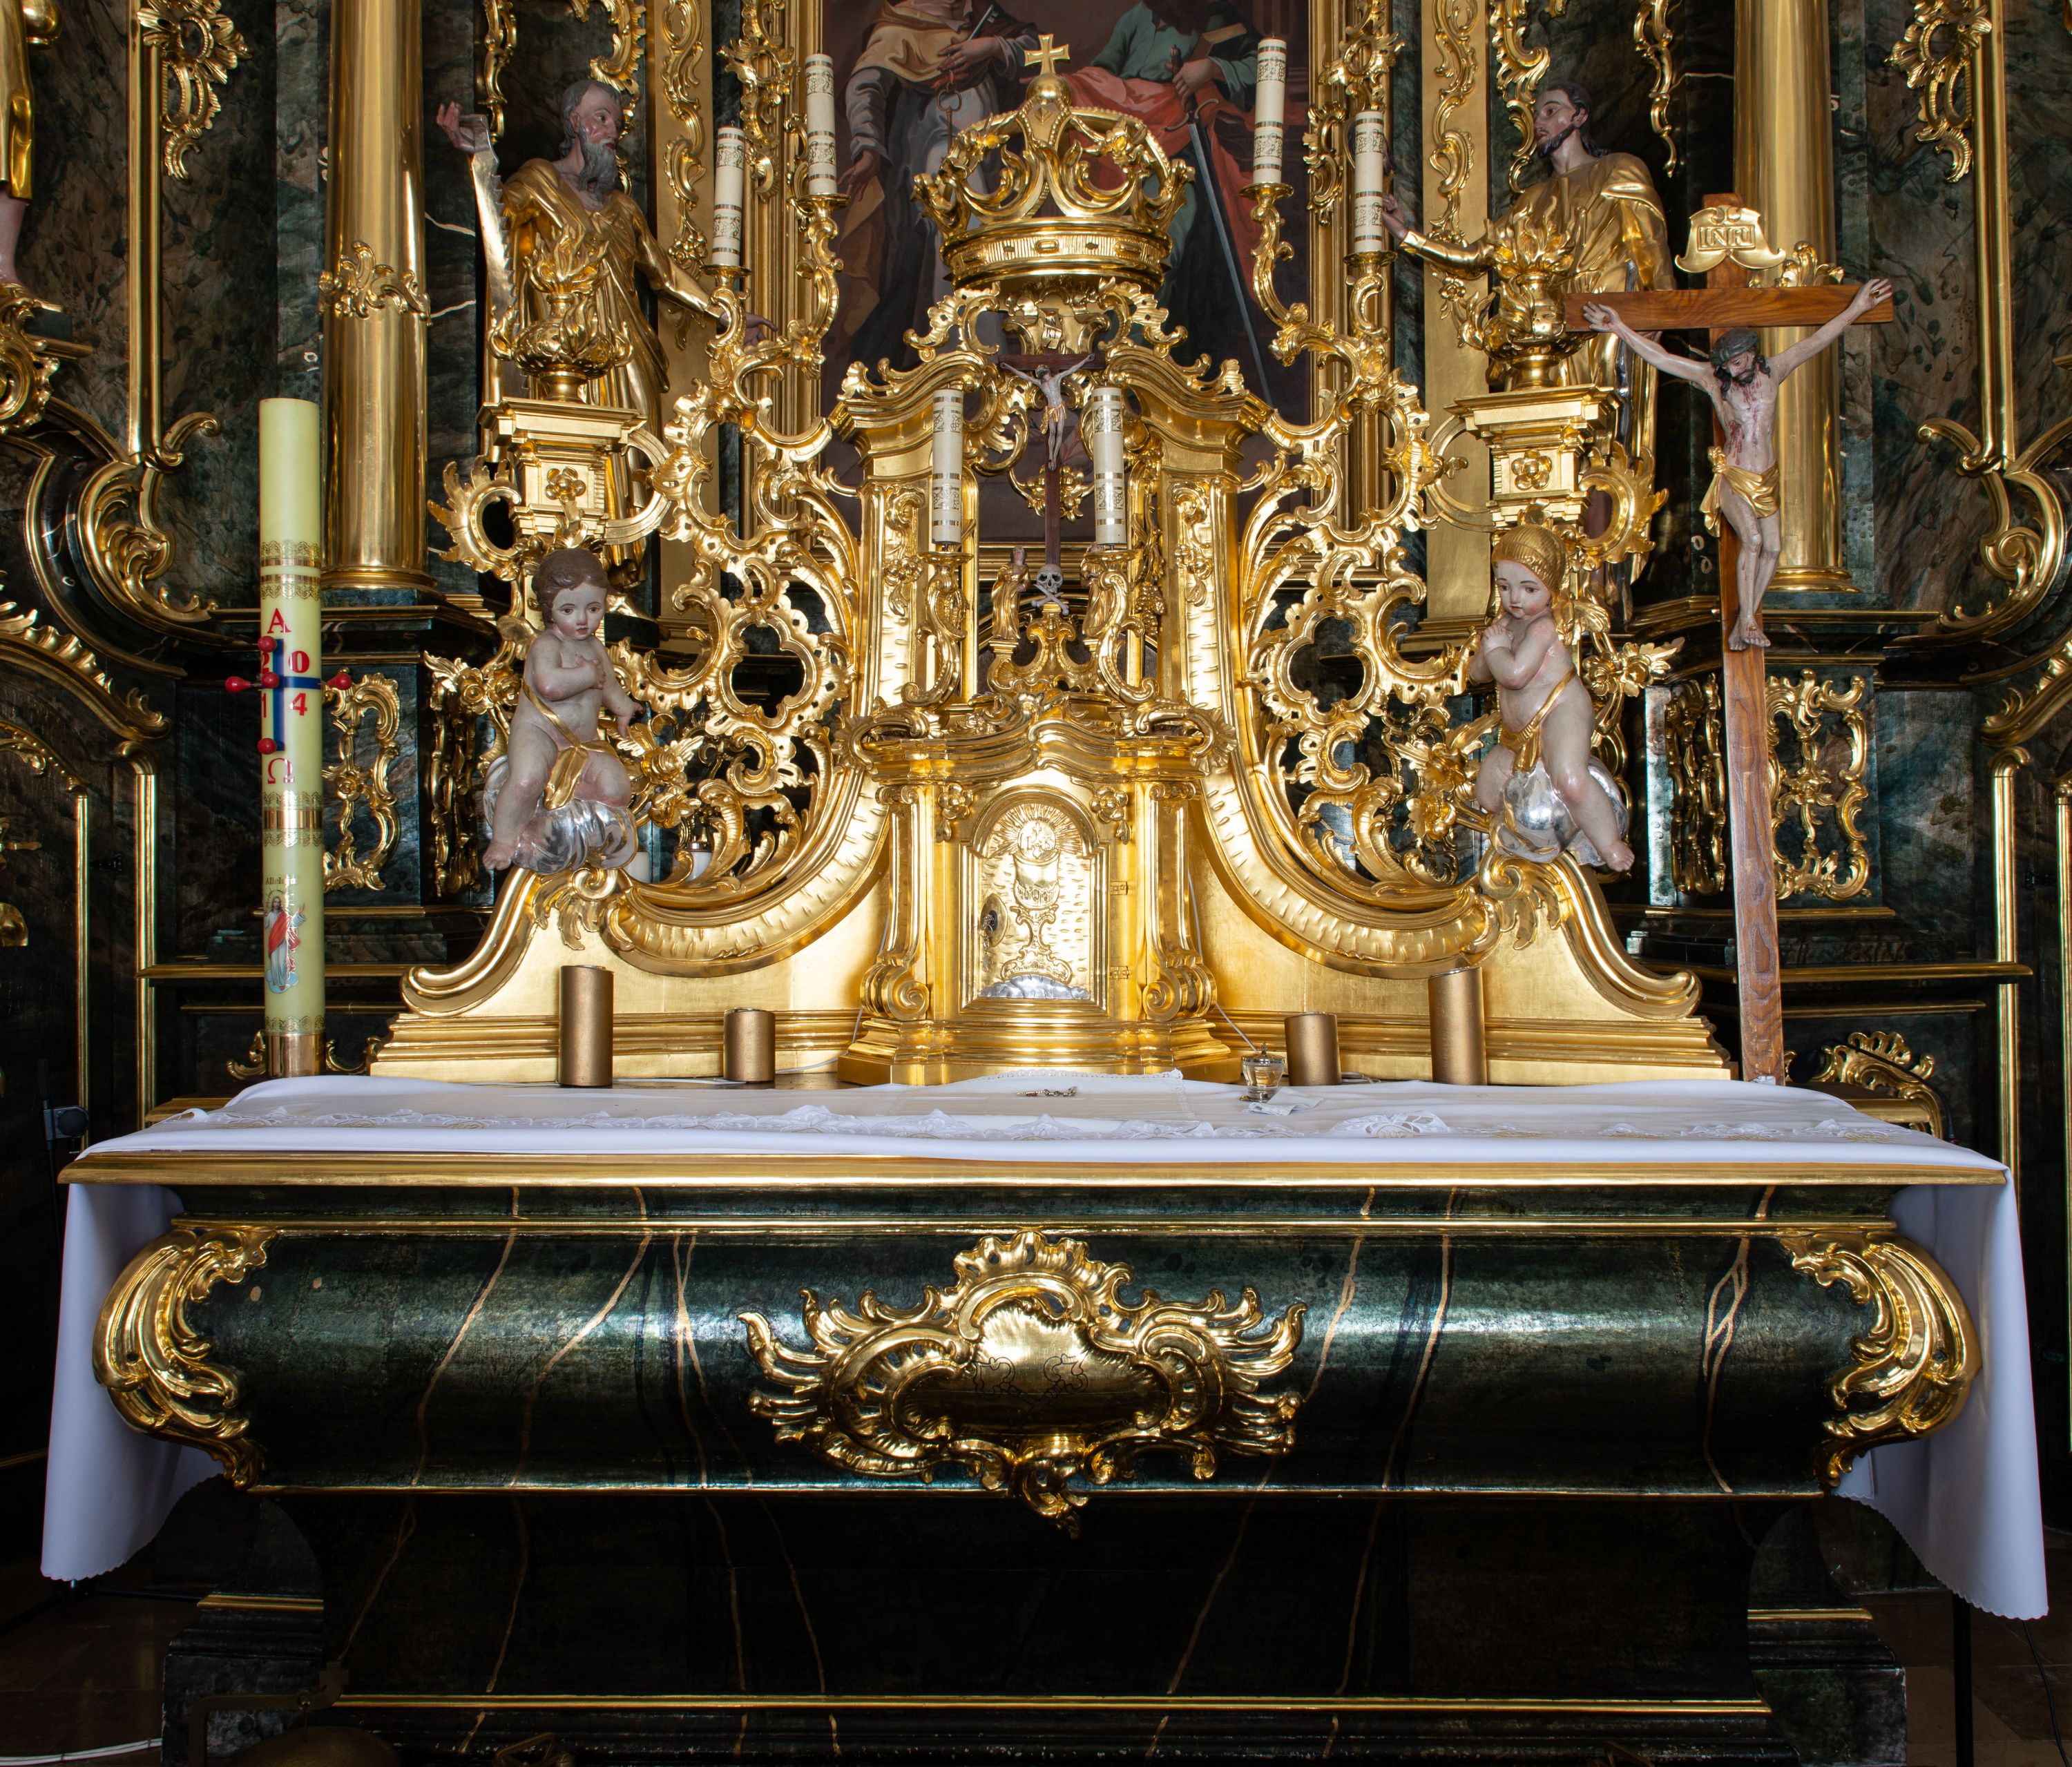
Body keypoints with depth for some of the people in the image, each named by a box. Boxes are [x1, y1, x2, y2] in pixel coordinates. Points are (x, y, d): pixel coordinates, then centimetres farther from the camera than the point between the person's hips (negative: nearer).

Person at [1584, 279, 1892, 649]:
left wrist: (1856, 309, 2)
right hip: (1733, 479, -4)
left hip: (1768, 479, 4)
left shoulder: (1772, 371, 3)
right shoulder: (1712, 378, -3)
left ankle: (1747, 621, 10)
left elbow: (1818, 340, 5)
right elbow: (1659, 357, -5)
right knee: (1752, 541, -23)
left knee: (1773, 548, -1)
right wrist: (1620, 329, -9)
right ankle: (1747, 621, -19)